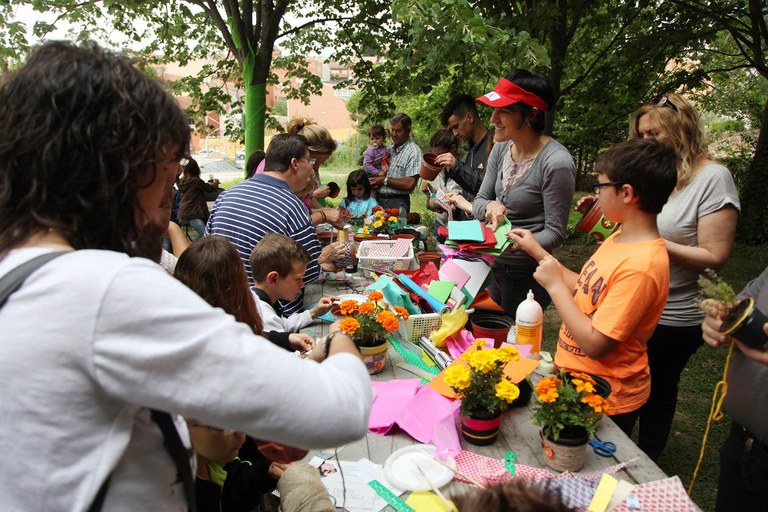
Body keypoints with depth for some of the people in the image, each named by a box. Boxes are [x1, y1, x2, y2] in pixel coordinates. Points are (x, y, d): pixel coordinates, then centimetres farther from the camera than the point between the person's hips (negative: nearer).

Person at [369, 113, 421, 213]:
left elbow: (410, 184, -17)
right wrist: (372, 182, -5)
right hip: (379, 199, 6)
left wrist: (384, 180, -13)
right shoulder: (388, 149, 12)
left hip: (397, 202, -6)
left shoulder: (413, 152, -9)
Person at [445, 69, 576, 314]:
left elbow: (555, 232, -18)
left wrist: (520, 243, -36)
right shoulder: (501, 148, -2)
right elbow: (479, 200, 5)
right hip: (494, 265, 7)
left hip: (528, 274, -7)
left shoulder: (556, 163, -23)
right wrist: (489, 207, -18)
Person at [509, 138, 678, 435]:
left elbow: (595, 343, -29)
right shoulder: (619, 239, -1)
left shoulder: (640, 266, -31)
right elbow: (587, 290, 8)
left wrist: (555, 285, -21)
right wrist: (537, 251, 9)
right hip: (576, 378, 8)